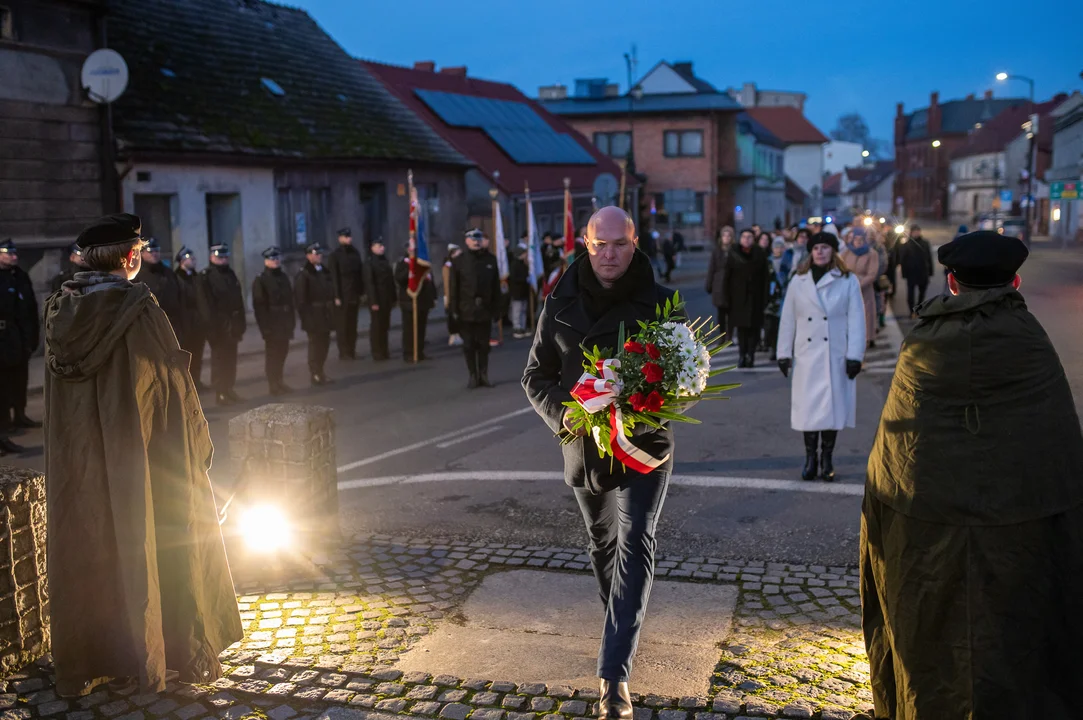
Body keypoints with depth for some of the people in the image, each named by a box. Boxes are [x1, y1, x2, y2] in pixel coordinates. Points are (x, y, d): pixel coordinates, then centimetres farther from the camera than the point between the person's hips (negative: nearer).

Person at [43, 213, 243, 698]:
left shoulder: (59, 311, 0)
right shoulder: (139, 311, -18)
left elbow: (57, 395, 7)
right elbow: (172, 385, -14)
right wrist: (196, 448, -2)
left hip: (77, 459, 5)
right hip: (140, 458, -5)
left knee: (86, 550, 14)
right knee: (157, 549, 8)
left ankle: (83, 664, 25)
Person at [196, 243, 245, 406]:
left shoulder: (230, 273, 15)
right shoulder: (206, 276, -8)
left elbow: (238, 299, 16)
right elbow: (204, 302, -14)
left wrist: (241, 321, 11)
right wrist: (210, 323, -20)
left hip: (232, 323, 7)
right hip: (217, 325, -7)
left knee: (230, 358, 12)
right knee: (219, 359, -1)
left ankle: (229, 389, 20)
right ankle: (220, 393, 3)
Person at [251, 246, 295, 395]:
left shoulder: (284, 277, 13)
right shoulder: (260, 280, -9)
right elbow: (259, 305, -14)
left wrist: (292, 320, 9)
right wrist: (265, 325, -19)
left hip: (284, 321, 7)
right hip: (271, 323, -6)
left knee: (282, 352, 13)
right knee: (272, 353, 0)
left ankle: (280, 382, 24)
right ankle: (274, 385, 6)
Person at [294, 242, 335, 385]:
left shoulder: (325, 271, 12)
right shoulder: (303, 275, -9)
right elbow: (300, 298, -13)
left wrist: (332, 312, 12)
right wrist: (305, 317, -17)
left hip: (326, 314, 7)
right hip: (313, 316, -7)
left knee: (324, 344, 10)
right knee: (315, 344, -1)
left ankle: (318, 372, 21)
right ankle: (316, 374, 7)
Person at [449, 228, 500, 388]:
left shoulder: (490, 259, 6)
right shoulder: (459, 261, 0)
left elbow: (496, 285, 7)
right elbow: (454, 287, -2)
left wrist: (496, 308, 3)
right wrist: (455, 309, -7)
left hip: (485, 309, 1)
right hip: (466, 310, -1)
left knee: (483, 345, 8)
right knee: (469, 345, 3)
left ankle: (483, 376, 16)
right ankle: (473, 376, 12)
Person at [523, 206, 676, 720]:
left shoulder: (659, 303, -8)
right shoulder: (561, 306, -2)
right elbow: (536, 376, 3)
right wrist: (562, 412, -18)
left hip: (644, 447, -3)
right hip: (583, 447, 4)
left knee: (634, 547, -15)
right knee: (602, 546, 19)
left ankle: (614, 675, -15)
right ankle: (622, 632, 43)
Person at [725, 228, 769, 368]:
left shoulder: (760, 256, 4)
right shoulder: (734, 256, 4)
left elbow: (765, 278, 3)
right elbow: (728, 278, 4)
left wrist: (764, 298, -3)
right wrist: (728, 299, -2)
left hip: (755, 297, 0)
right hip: (739, 297, 0)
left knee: (754, 327, -2)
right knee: (741, 327, 1)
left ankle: (750, 355, 2)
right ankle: (743, 355, 6)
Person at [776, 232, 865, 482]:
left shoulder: (848, 281, 0)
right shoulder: (798, 281, 6)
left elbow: (856, 320, -2)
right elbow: (787, 319, 8)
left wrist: (854, 355, -7)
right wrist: (784, 353, 6)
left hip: (835, 357, -1)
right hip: (806, 356, 1)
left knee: (832, 406, 4)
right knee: (808, 407, 3)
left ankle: (827, 459, 15)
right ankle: (810, 458, 12)